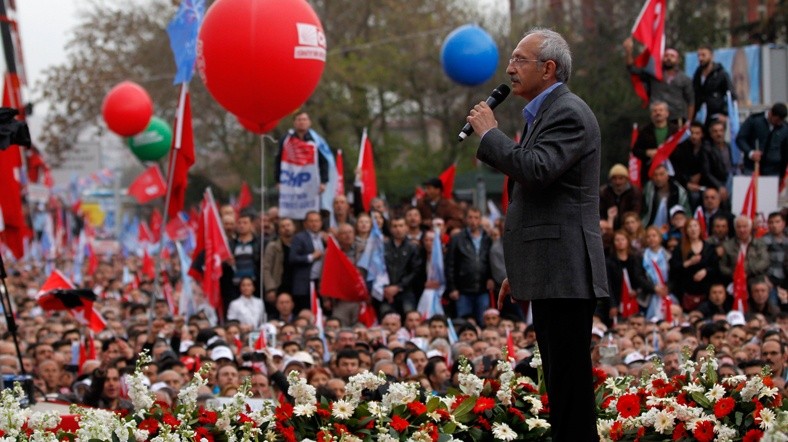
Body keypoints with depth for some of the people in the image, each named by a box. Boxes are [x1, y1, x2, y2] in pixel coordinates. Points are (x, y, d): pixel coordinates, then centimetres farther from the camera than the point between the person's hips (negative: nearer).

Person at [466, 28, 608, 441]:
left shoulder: (568, 113, -10)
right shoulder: (545, 113, 21)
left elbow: (536, 170, -26)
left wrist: (489, 133, -12)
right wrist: (520, 271, 26)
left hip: (564, 274, -11)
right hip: (550, 274, 11)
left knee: (570, 383, -10)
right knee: (561, 383, 11)